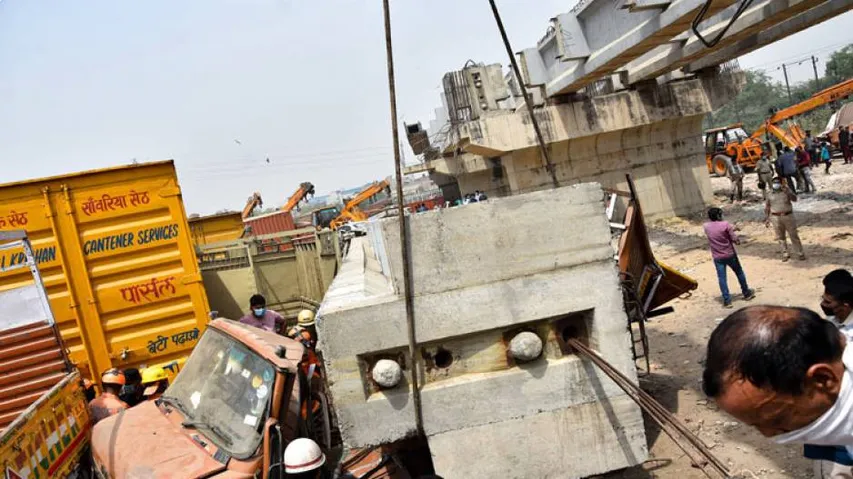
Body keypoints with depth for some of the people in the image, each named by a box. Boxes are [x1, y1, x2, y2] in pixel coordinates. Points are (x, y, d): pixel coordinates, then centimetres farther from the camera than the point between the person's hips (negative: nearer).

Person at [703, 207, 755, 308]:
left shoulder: (706, 226, -4)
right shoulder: (725, 225, -15)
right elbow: (735, 240, -15)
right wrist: (737, 241, 7)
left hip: (717, 257, 2)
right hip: (730, 254, -2)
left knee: (722, 278, 5)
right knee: (739, 273, 19)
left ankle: (727, 300, 4)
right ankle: (747, 293, 34)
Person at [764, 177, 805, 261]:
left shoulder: (786, 191, 0)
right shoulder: (770, 195, 5)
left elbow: (794, 199, -17)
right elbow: (767, 207, 10)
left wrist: (787, 191, -31)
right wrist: (766, 219, 6)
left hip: (788, 216, -2)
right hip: (776, 218, 2)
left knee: (794, 235, 2)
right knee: (780, 237, 5)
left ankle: (800, 253, 10)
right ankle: (785, 254, 15)